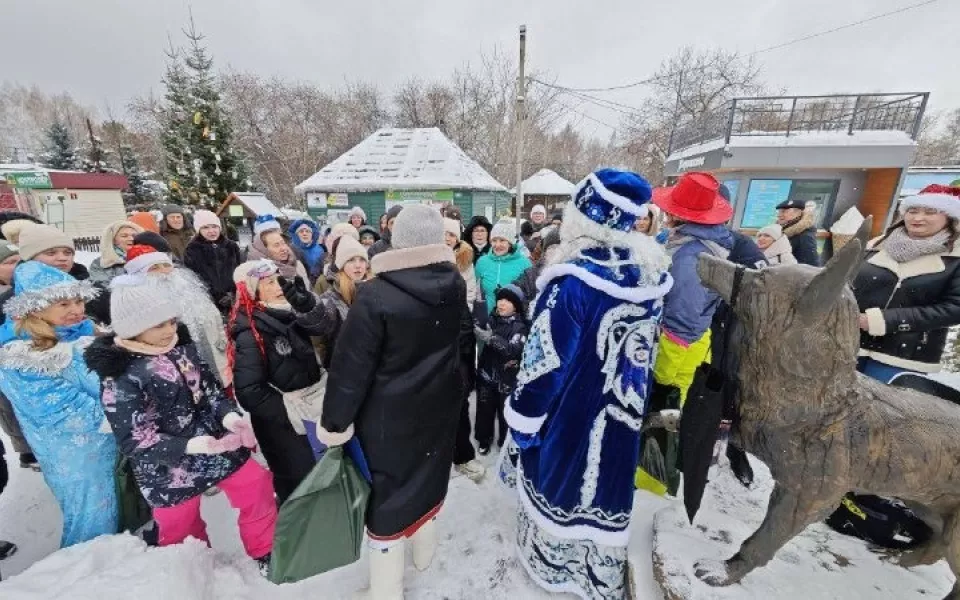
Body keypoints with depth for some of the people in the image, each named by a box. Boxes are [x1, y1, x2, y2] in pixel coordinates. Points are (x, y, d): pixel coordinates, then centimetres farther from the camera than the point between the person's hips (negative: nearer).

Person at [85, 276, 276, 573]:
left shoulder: (181, 346, -5)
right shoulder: (118, 377, -21)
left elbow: (210, 388, 1)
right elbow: (135, 440, -20)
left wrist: (229, 416, -18)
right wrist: (190, 446, -33)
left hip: (217, 443, 5)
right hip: (169, 468, -4)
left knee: (257, 489, 12)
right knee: (181, 527, 21)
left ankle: (266, 553, 37)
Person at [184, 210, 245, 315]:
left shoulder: (232, 247, 12)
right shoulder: (192, 251, 3)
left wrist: (235, 293, -4)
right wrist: (219, 298, -11)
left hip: (235, 302, 2)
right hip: (210, 304, -2)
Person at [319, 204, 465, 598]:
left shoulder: (375, 294, -24)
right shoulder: (456, 286, -9)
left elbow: (351, 366, -18)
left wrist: (335, 421, -4)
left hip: (390, 416, -5)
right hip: (439, 408, 6)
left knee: (388, 496, 16)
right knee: (426, 481, 27)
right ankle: (424, 557, 53)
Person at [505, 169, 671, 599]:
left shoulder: (574, 282, -26)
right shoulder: (651, 274, -4)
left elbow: (545, 363, -22)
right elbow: (645, 350, 8)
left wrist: (523, 422, -8)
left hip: (570, 418, -5)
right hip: (621, 416, 6)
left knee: (559, 484, 20)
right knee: (608, 488, 24)